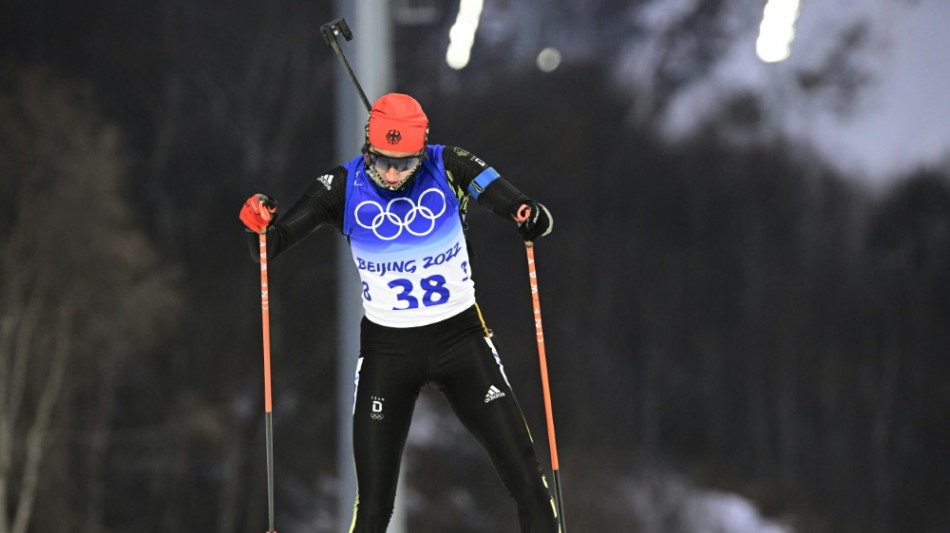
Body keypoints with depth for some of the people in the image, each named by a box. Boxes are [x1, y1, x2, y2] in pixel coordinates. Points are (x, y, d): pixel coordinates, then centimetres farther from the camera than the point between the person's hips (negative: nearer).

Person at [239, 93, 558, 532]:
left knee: (525, 478, -5)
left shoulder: (450, 168, -10)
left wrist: (534, 219, -34)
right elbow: (270, 248, -7)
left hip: (460, 335, 0)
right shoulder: (344, 187, -10)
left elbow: (518, 209, -10)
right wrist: (258, 224, -30)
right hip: (387, 347, 0)